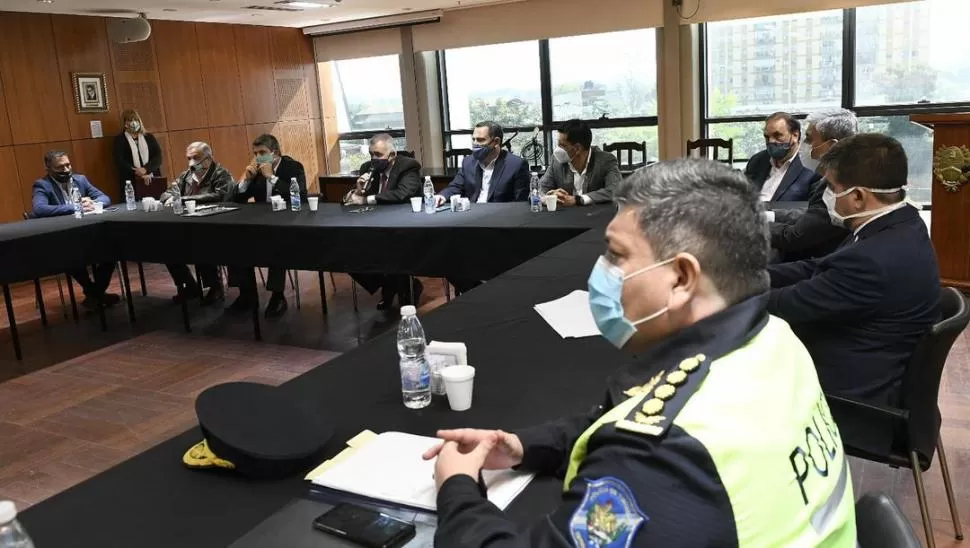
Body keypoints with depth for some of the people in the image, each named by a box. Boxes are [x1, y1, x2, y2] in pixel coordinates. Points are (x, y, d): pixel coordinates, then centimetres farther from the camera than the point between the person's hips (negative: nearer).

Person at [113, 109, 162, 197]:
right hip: (130, 183, -2)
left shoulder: (149, 137, 16)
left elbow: (158, 157, 4)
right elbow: (119, 162, -3)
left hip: (152, 180, 2)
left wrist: (145, 169, -14)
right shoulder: (120, 140, 9)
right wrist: (137, 173, -16)